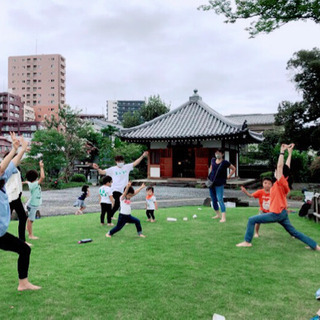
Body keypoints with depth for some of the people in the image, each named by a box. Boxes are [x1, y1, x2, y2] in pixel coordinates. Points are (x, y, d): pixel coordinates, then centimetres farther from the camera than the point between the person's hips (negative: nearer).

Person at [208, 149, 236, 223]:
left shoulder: (225, 163, -9)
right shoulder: (213, 160, 5)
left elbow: (233, 169, 3)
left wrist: (229, 176, -3)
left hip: (219, 184, -6)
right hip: (211, 182, 6)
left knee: (220, 199, -13)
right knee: (213, 199, 11)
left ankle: (223, 217, -12)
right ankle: (218, 214, 27)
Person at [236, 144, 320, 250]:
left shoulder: (281, 183, -16)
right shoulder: (284, 184, 5)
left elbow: (280, 166, -22)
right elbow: (286, 167, 12)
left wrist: (282, 151, -21)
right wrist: (290, 153, 16)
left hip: (276, 214, -9)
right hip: (282, 213, 9)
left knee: (251, 220, -6)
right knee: (294, 232, 18)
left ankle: (247, 242, -1)